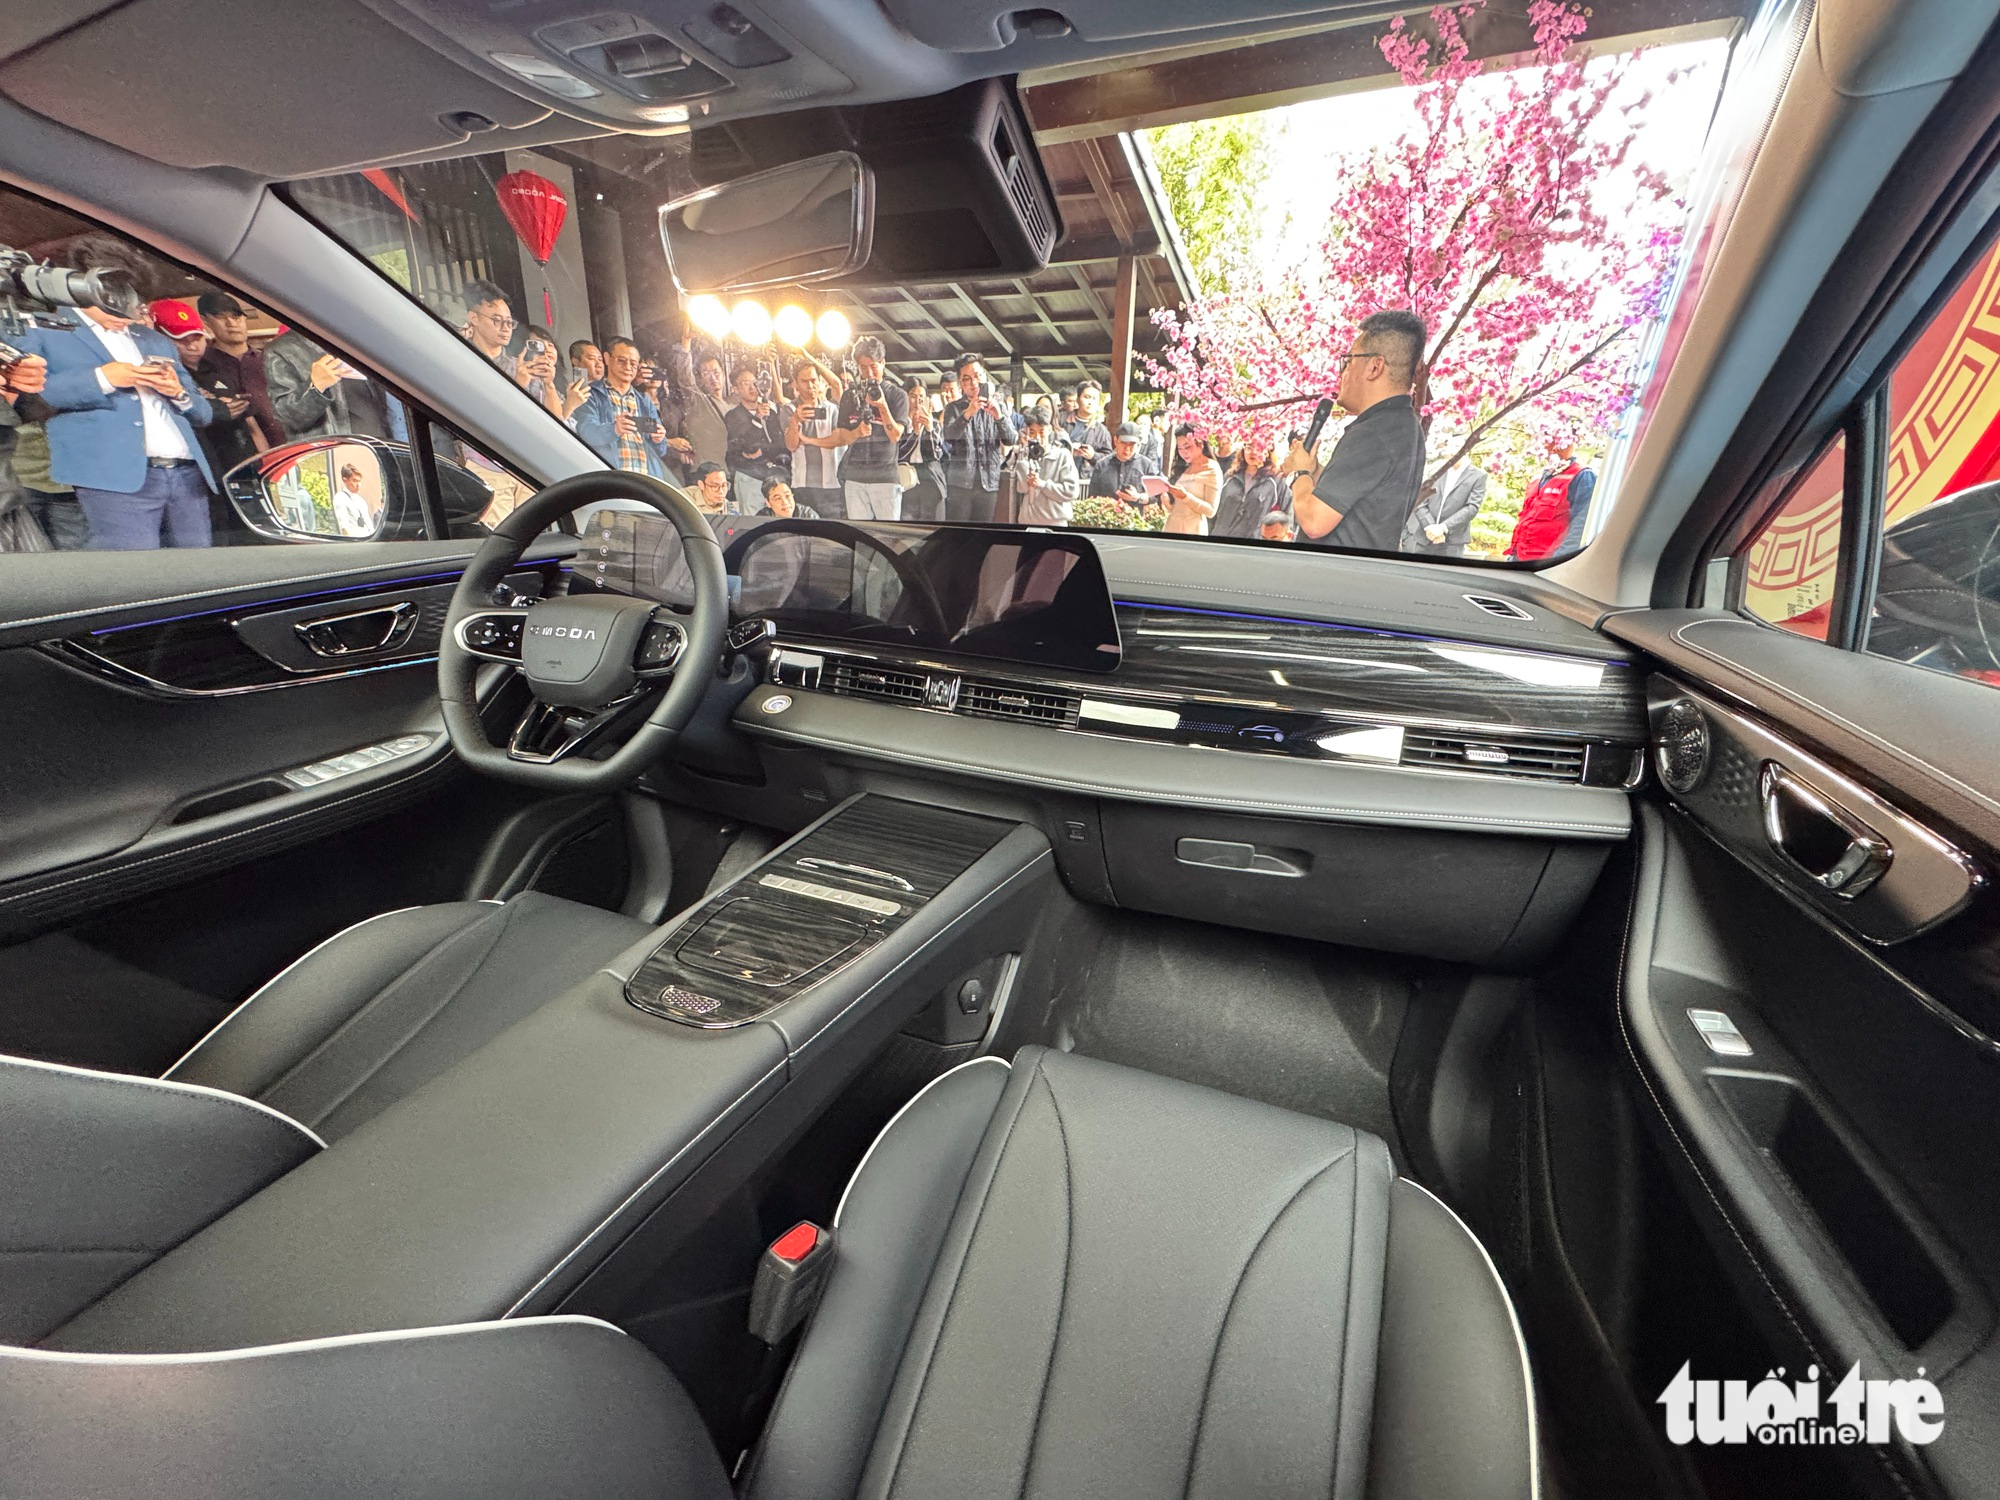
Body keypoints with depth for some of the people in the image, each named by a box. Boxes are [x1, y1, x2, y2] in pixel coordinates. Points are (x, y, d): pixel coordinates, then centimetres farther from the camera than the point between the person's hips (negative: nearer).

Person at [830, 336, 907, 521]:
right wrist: (858, 431, -14)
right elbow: (843, 437, 9)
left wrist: (882, 406, -20)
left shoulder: (897, 395, 3)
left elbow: (895, 436, -6)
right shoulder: (850, 395, 13)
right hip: (855, 475, 3)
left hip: (885, 475, -3)